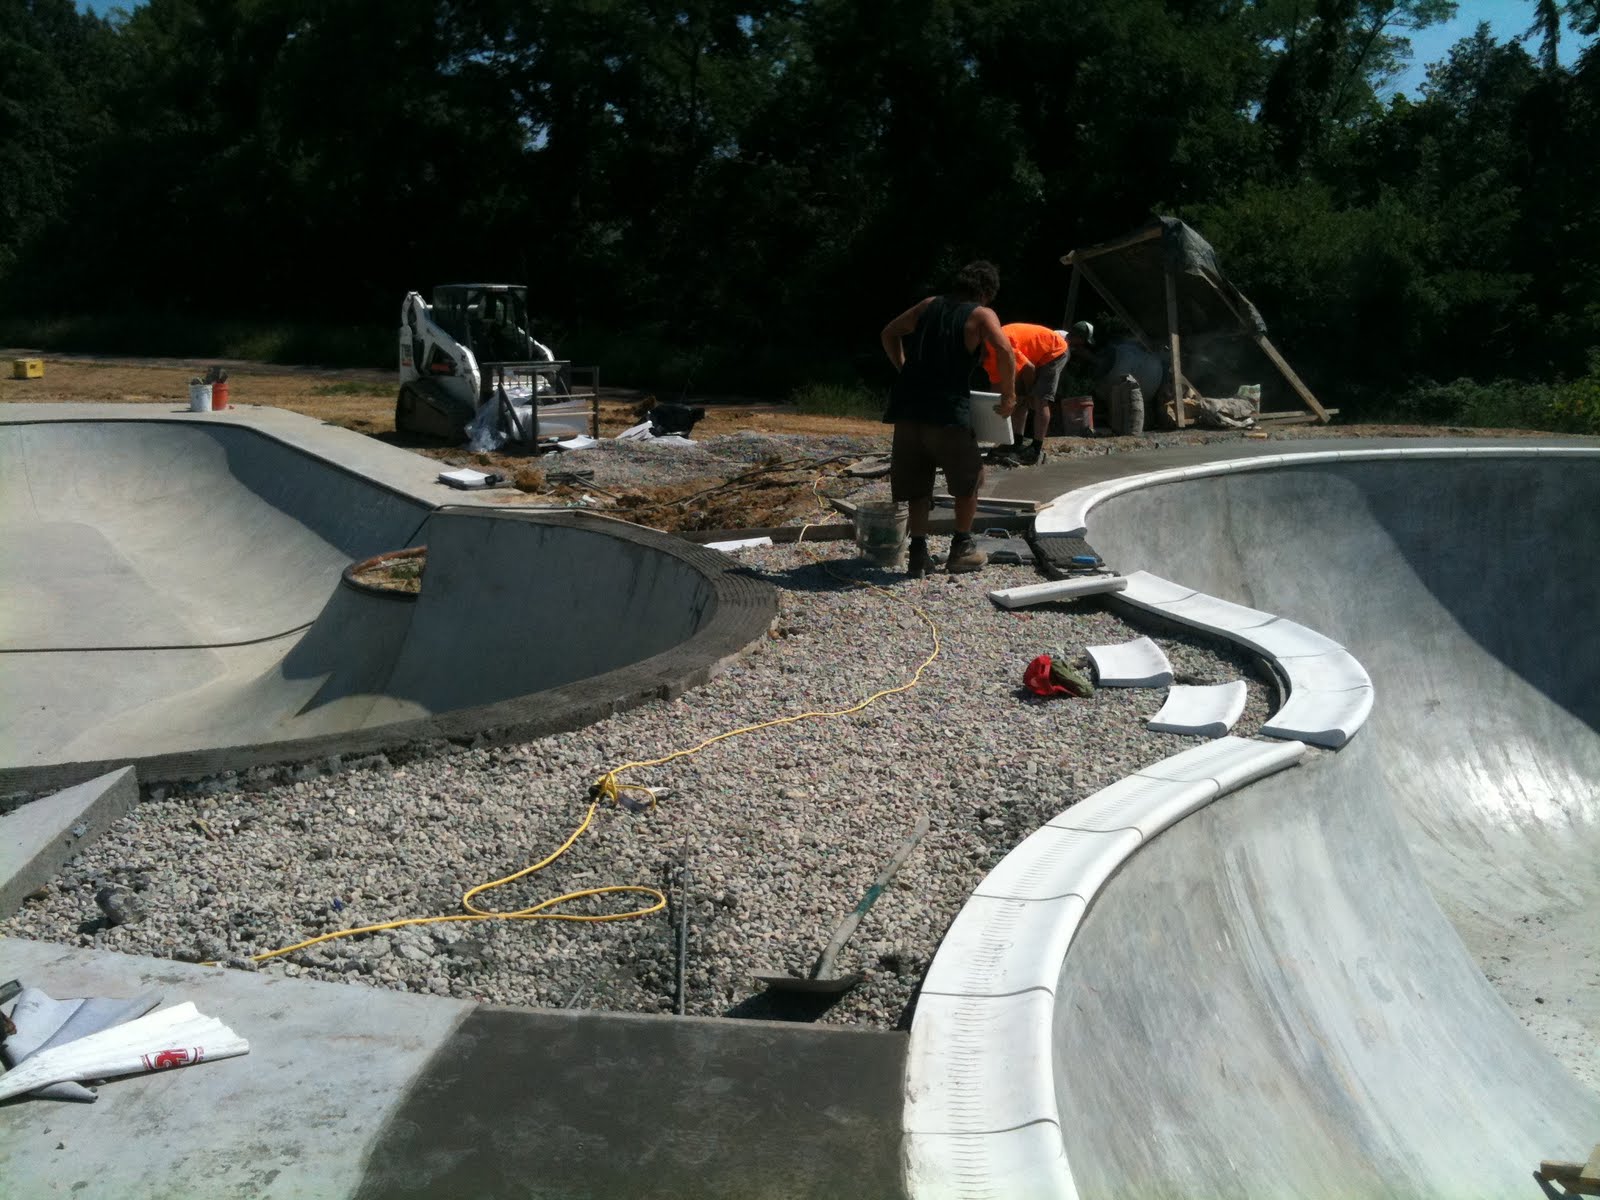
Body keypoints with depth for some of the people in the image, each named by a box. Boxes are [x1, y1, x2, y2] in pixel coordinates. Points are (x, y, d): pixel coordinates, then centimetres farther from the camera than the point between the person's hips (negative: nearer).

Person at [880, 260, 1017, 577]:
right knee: (967, 481, 16)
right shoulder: (981, 314, 2)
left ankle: (918, 554, 9)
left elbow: (890, 333, 23)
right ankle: (961, 549, 20)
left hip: (908, 409, 5)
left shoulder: (930, 305, 17)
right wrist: (1008, 396, -3)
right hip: (948, 411, -4)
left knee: (917, 486, 14)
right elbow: (1004, 350, -13)